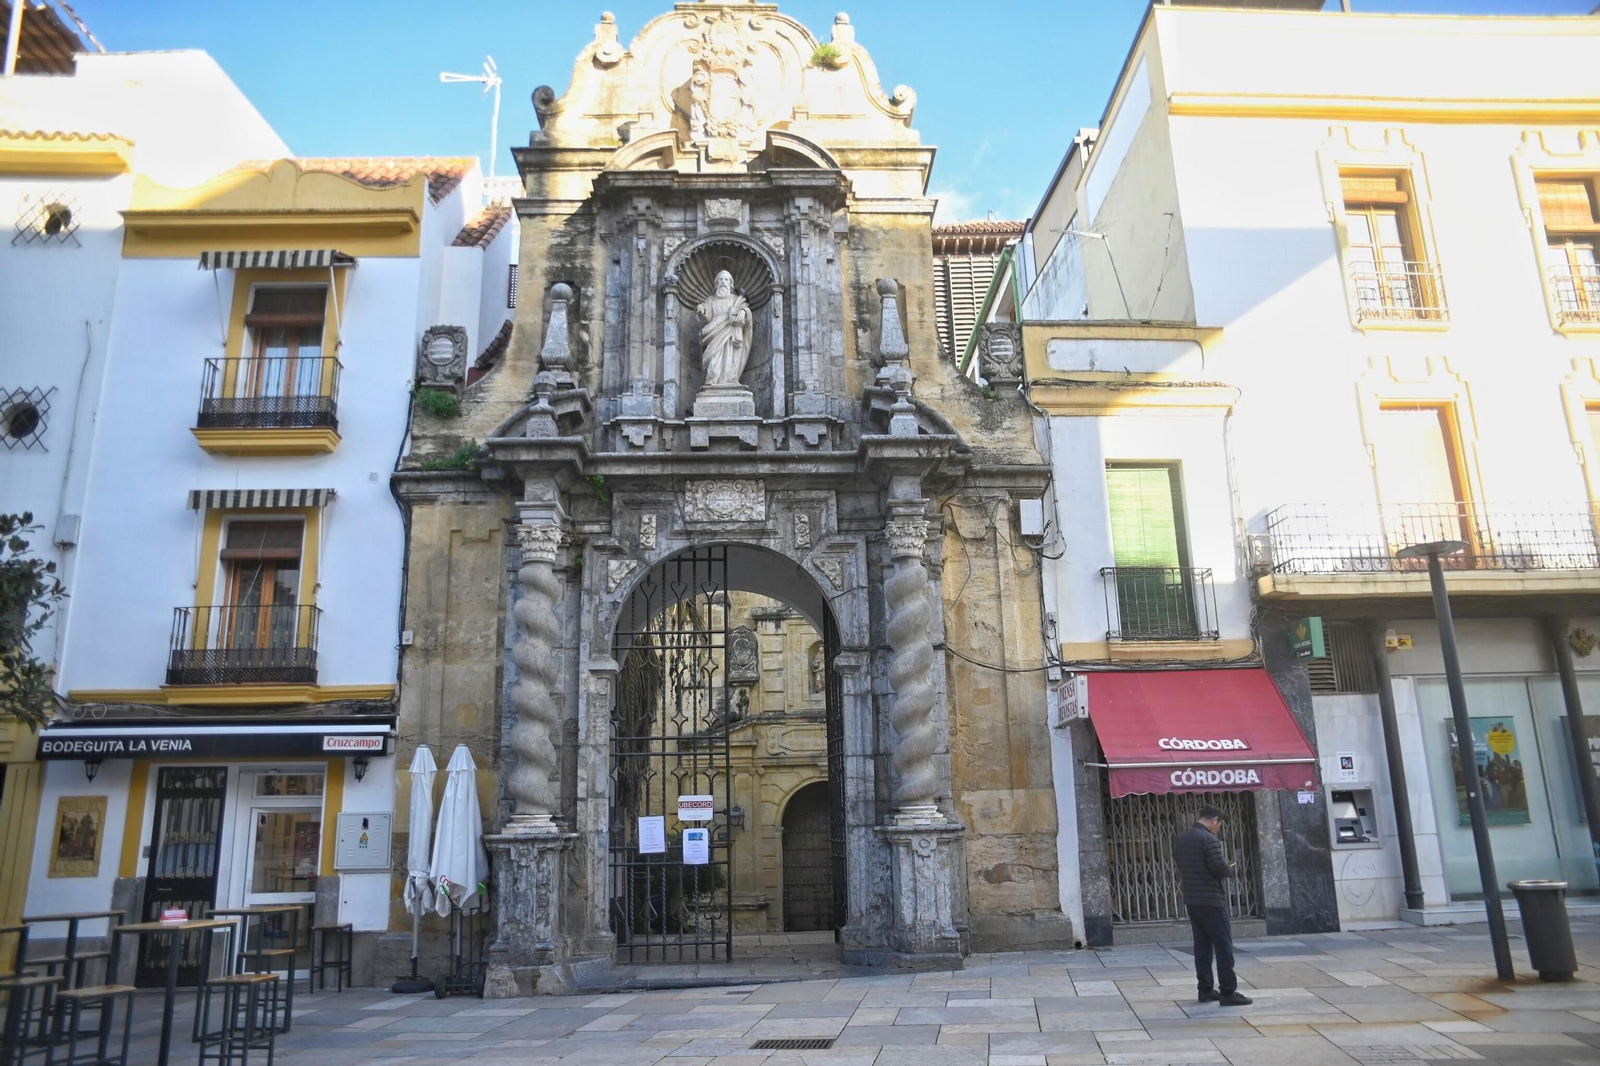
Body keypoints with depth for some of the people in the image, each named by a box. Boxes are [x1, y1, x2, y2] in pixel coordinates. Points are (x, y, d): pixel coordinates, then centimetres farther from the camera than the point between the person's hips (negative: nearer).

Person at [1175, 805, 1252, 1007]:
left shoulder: (1182, 839, 13)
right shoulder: (1208, 838, -14)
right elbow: (1219, 867, -20)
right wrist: (1231, 870, -1)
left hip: (1192, 899, 8)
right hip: (1211, 899, -8)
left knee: (1202, 945, 12)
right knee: (1223, 945, -3)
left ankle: (1205, 990, 14)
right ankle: (1228, 992, -2)